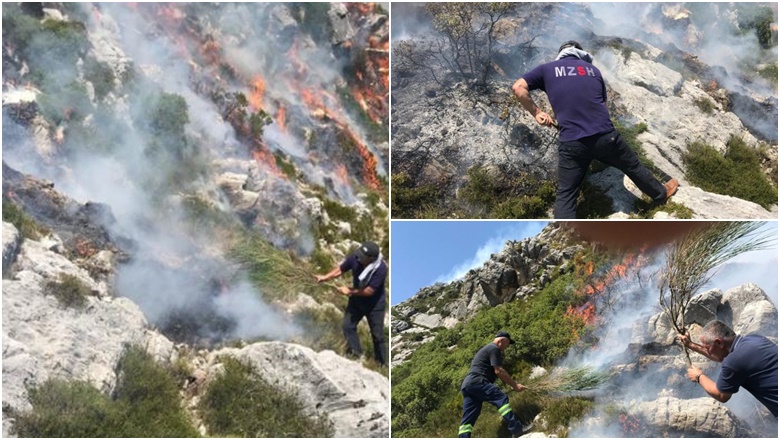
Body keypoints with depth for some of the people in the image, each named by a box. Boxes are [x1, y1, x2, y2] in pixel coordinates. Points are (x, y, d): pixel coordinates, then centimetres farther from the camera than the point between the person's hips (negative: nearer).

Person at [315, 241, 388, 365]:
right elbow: (340, 269, -7)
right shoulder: (355, 258, -22)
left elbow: (369, 291, -30)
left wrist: (350, 291, -23)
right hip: (357, 300, 5)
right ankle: (356, 354, 17)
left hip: (375, 304, -5)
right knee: (347, 325, 3)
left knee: (377, 335, 4)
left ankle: (382, 363, 19)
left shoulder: (380, 269, -35)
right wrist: (324, 277, -20)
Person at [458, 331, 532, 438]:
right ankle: (516, 429, -29)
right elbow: (498, 371, -9)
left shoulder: (486, 349, 33)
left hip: (467, 385, 11)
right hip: (476, 382, -11)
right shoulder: (494, 349, 1)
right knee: (501, 398, -19)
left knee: (468, 418, 3)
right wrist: (515, 385, -7)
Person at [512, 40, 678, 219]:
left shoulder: (547, 69, 8)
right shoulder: (593, 69, 16)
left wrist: (536, 113, 6)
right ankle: (661, 193, 51)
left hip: (571, 143, -2)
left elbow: (518, 87, -2)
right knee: (633, 166, 27)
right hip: (605, 135, 2)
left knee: (565, 195, 6)